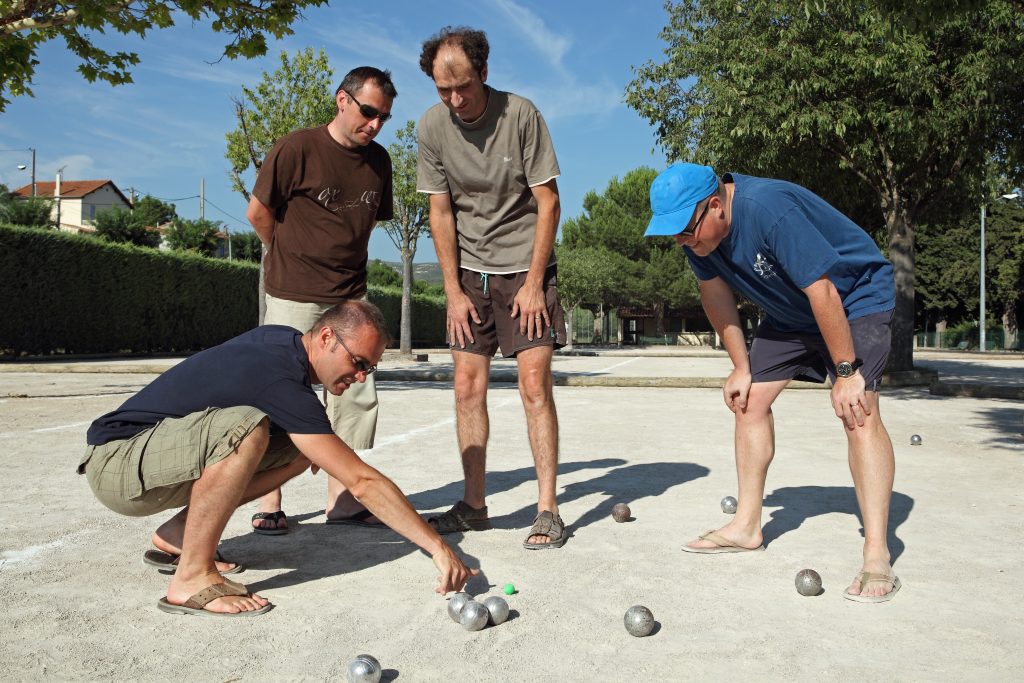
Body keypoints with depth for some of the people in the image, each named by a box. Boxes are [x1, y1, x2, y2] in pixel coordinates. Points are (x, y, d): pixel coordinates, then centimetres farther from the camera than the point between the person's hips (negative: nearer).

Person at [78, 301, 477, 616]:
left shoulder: (280, 338, 0)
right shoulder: (283, 381, -27)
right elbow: (362, 482, -29)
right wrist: (438, 547, -27)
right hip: (114, 463, -9)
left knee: (298, 450, -2)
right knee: (245, 428, -35)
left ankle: (177, 535, 6)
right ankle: (192, 578, -23)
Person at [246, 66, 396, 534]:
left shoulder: (378, 161, 7)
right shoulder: (297, 149, -9)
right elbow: (258, 214, -2)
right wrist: (294, 258, 9)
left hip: (350, 297, 5)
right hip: (293, 298, -5)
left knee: (357, 396, 4)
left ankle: (340, 497, 15)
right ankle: (269, 503, 10)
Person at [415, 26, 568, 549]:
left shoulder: (520, 115, -12)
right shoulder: (431, 127, -4)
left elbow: (548, 201, -9)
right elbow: (440, 213, 1)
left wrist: (534, 282, -12)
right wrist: (453, 291, -3)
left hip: (525, 269, -3)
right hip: (470, 271, 3)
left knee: (535, 387, -8)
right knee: (468, 387, 0)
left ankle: (548, 510, -1)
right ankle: (474, 505, 12)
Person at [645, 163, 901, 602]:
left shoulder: (770, 211, -36)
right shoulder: (696, 228, -13)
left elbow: (823, 293, -34)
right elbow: (716, 295, -1)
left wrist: (847, 371, -28)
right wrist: (741, 368, 0)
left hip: (854, 300, -7)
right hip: (789, 314, 8)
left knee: (857, 411, -22)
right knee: (750, 400, 2)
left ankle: (876, 556, -19)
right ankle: (746, 527, 13)